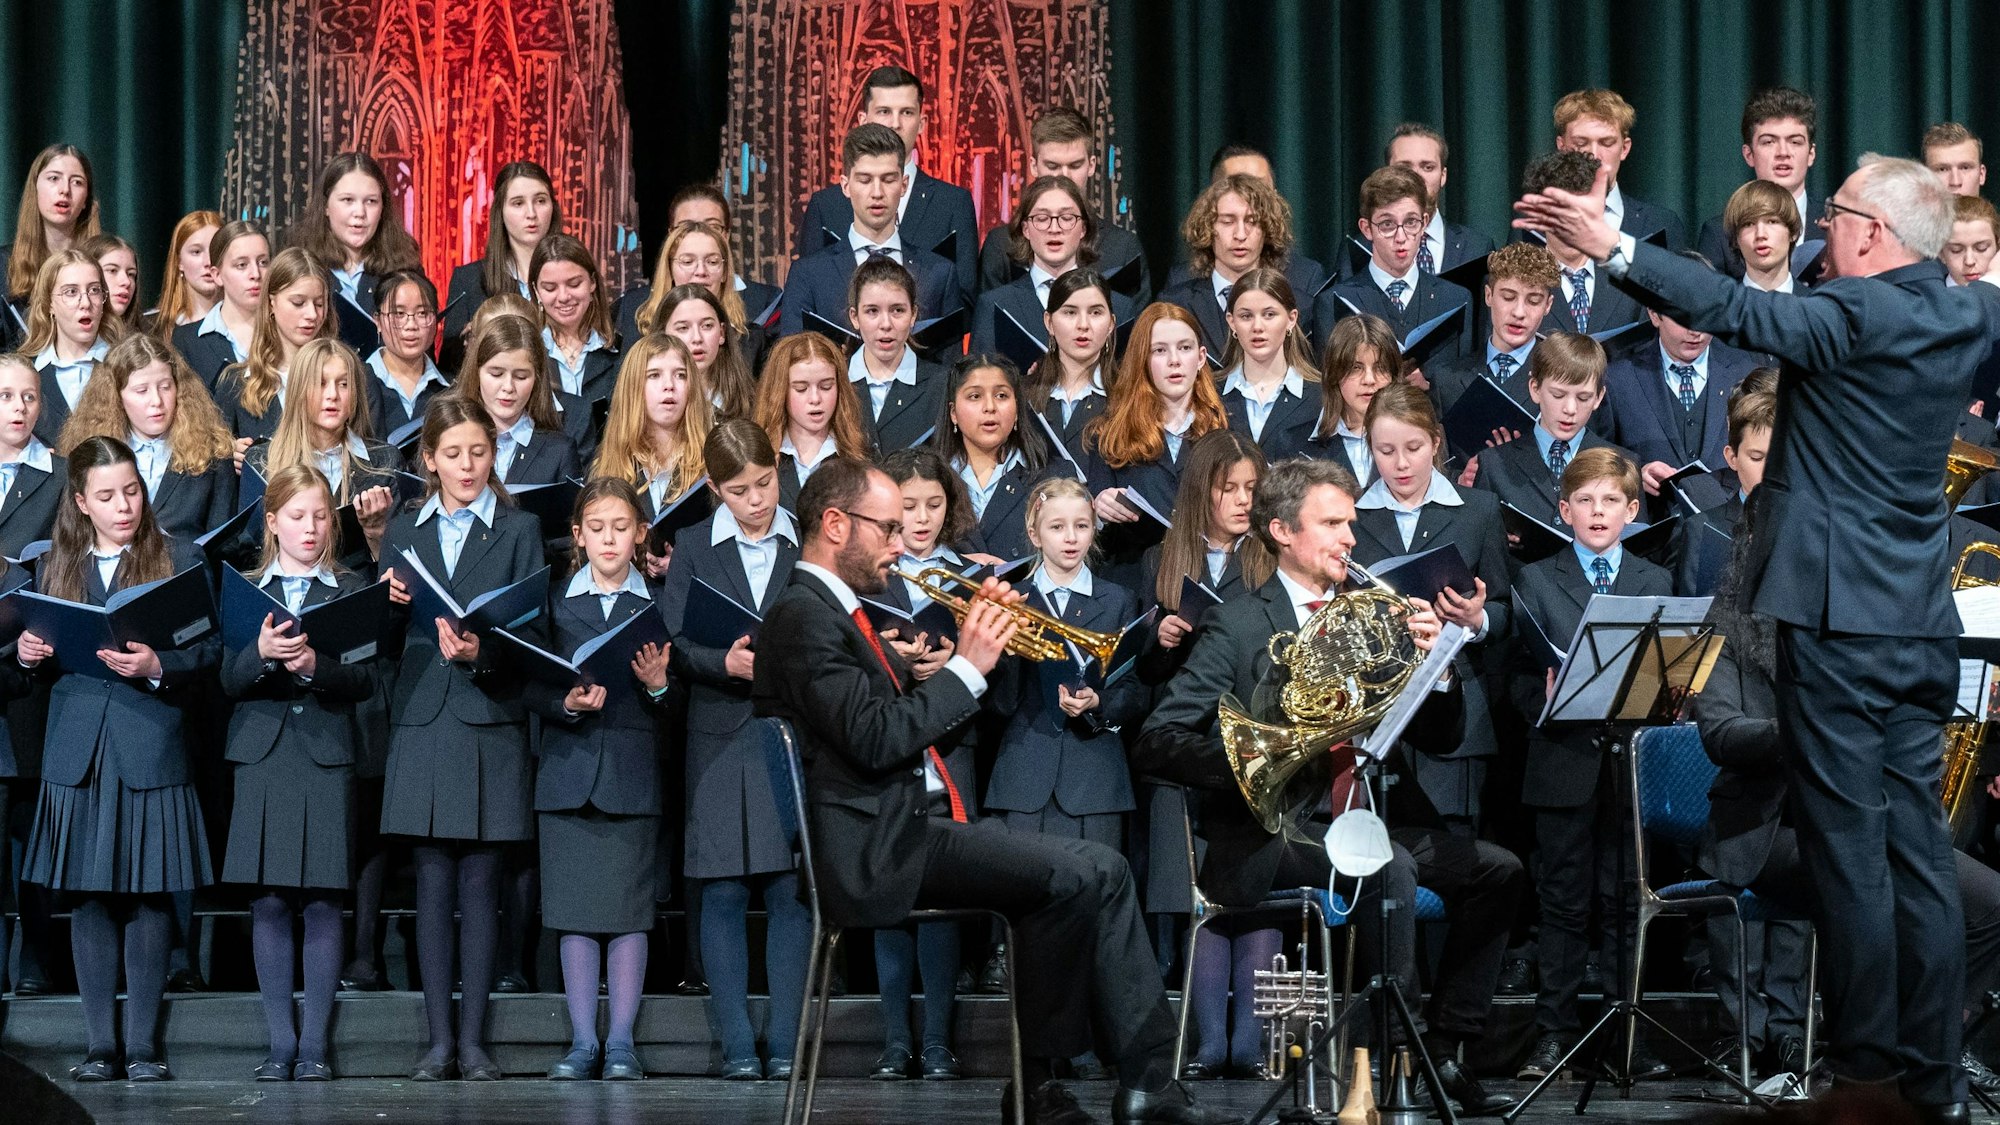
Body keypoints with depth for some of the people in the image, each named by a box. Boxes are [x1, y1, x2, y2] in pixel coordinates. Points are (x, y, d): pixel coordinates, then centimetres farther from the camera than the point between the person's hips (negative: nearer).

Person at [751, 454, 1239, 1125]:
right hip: (879, 848, -11)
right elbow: (875, 738, -22)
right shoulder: (804, 616, -11)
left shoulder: (837, 612, 21)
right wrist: (968, 667, -13)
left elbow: (916, 719, 21)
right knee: (1075, 877, -20)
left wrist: (980, 647, 8)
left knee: (1103, 871, 2)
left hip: (910, 828, 11)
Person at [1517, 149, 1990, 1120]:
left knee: (1847, 840, -1)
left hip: (1839, 611, -7)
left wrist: (1614, 248, -27)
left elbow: (1734, 311, -25)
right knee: (1916, 840, 9)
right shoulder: (1966, 321, 7)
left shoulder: (1855, 314, -14)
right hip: (1924, 615, 7)